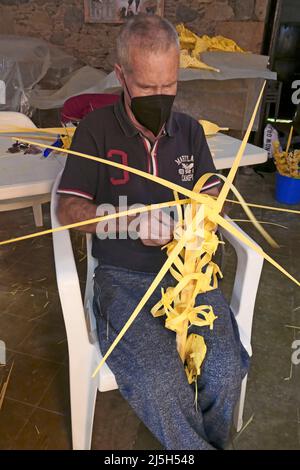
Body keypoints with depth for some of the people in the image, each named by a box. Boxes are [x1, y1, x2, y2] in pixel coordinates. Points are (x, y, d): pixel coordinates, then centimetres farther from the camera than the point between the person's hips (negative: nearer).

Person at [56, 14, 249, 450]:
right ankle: (197, 446, 9)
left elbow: (212, 194, 15)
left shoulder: (189, 129, 9)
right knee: (160, 380, -24)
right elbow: (68, 208, -5)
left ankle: (210, 441, 19)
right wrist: (130, 221, -22)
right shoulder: (96, 130, -3)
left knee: (227, 367, -15)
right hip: (123, 277, -3)